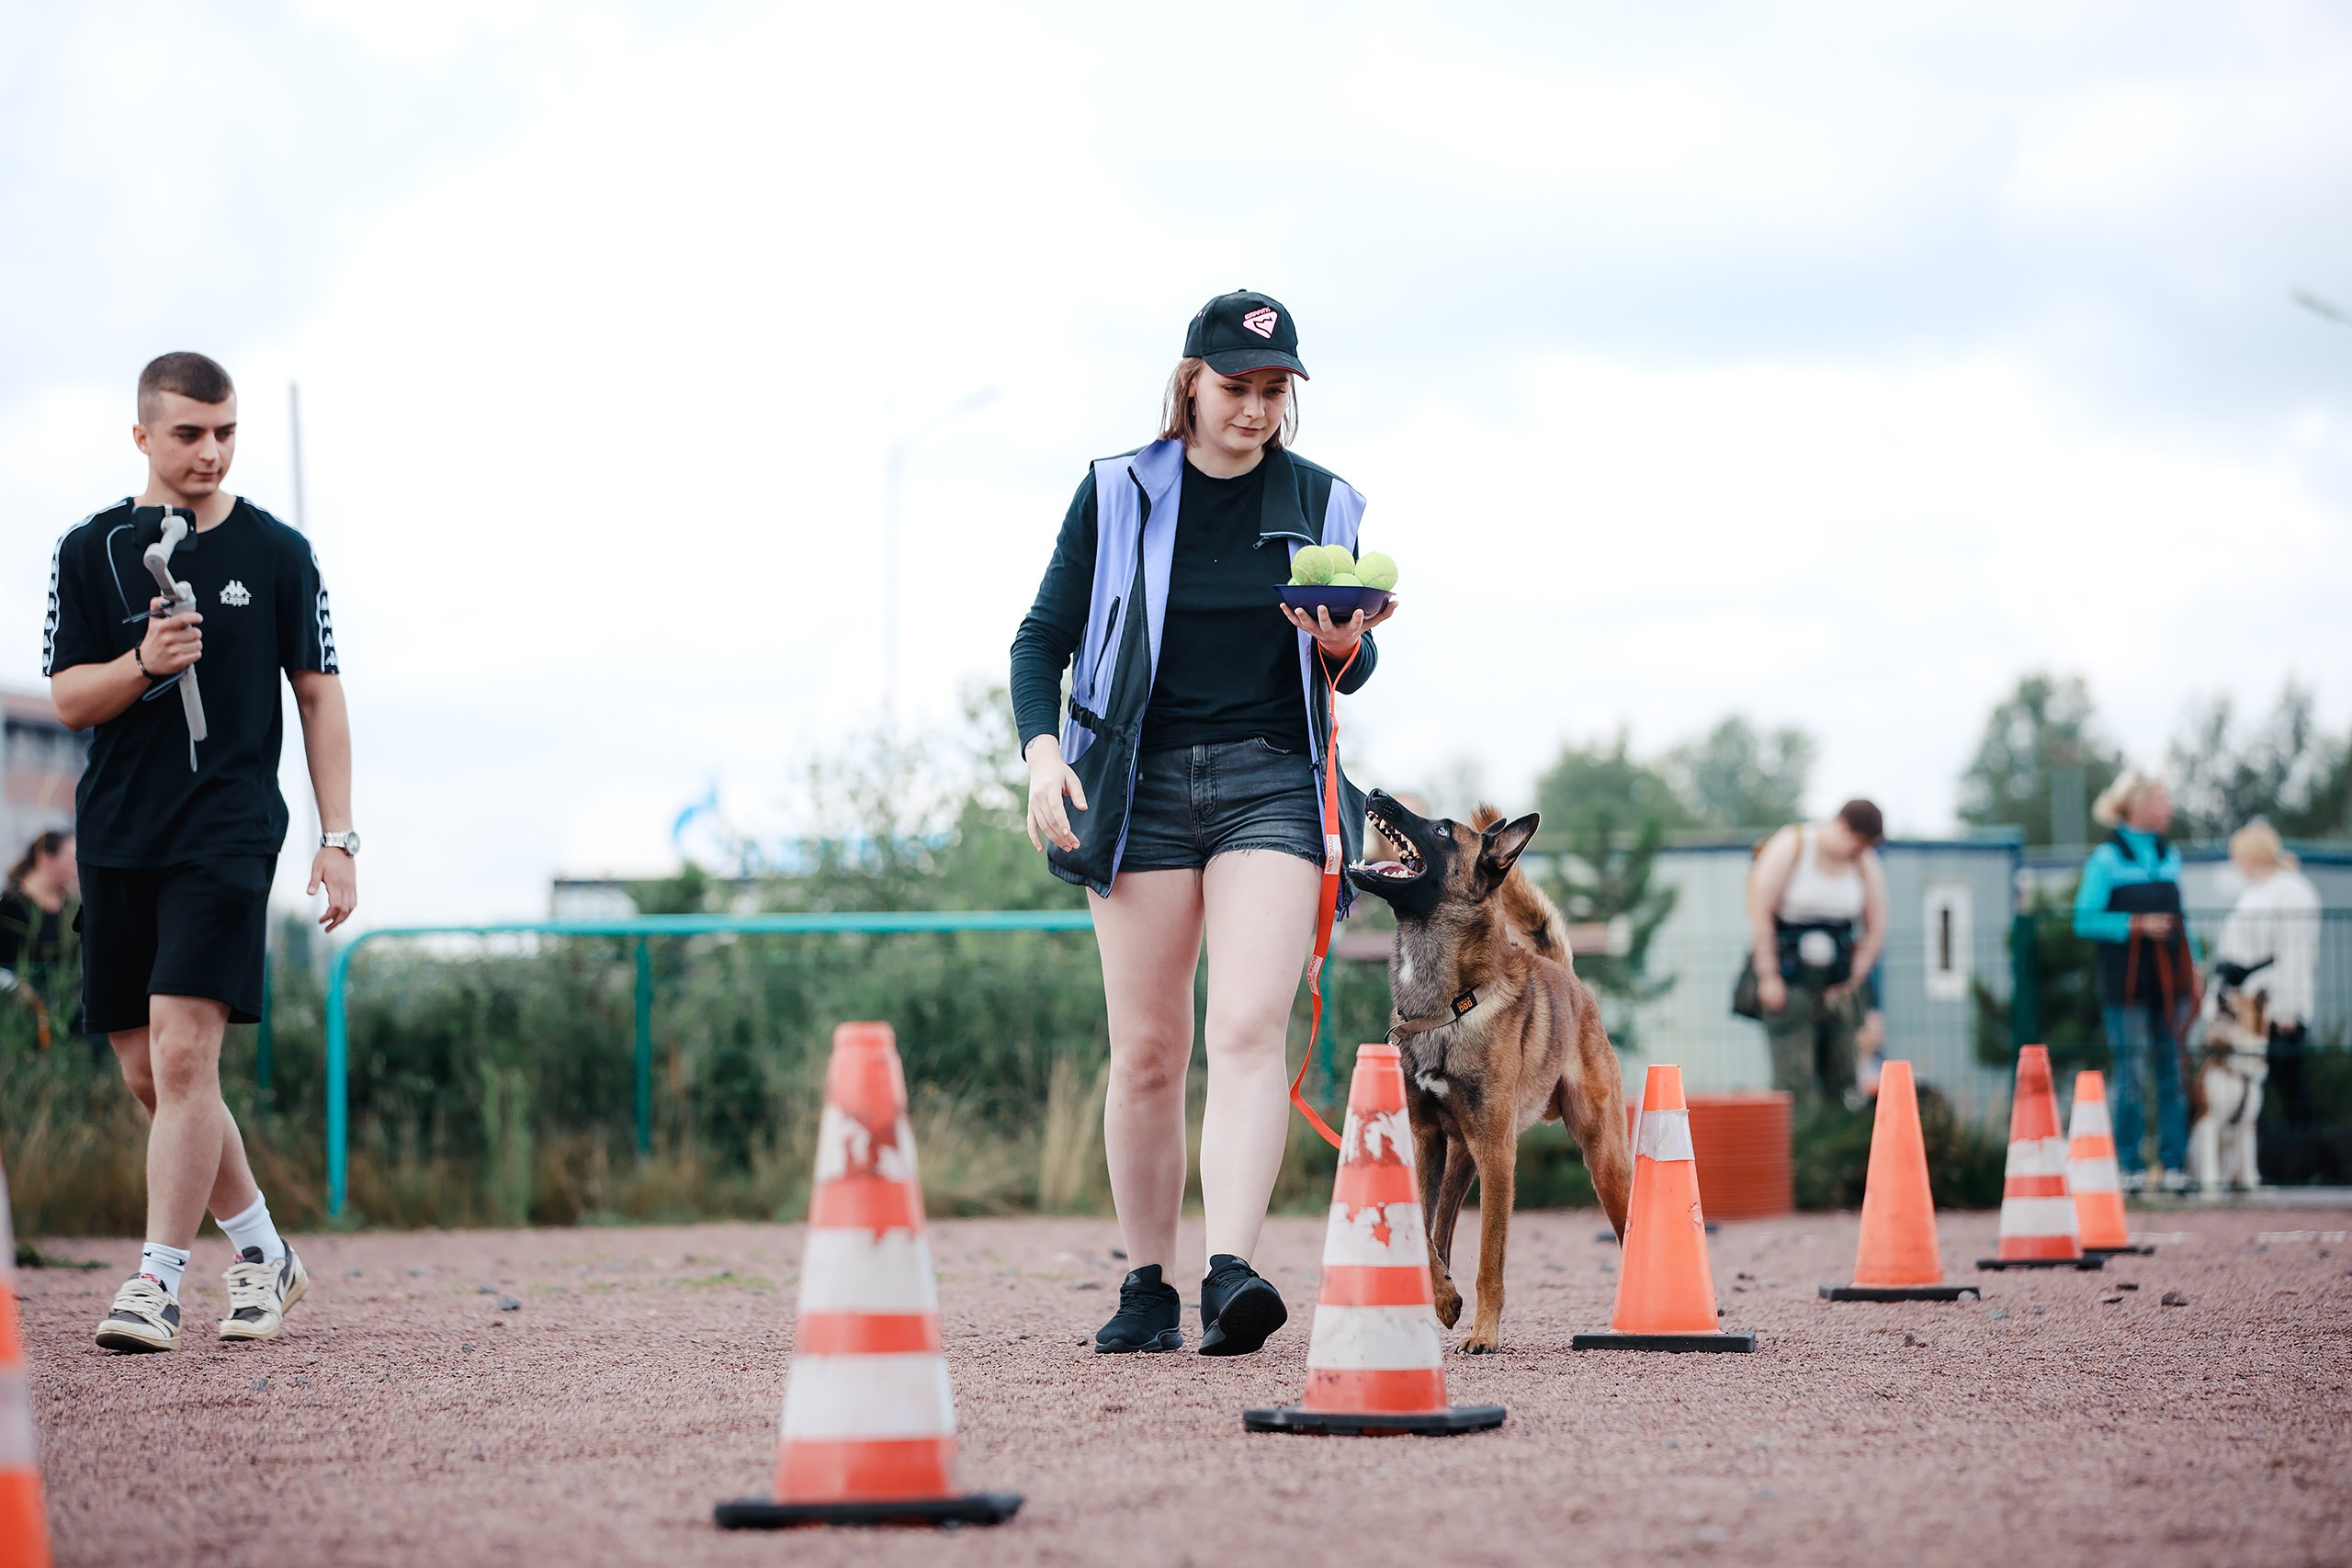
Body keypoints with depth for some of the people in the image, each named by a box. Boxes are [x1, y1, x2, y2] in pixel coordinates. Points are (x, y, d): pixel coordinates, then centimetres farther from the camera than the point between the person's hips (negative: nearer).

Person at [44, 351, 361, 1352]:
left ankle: (157, 1283, -14)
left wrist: (338, 839, 2)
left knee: (182, 1053, -16)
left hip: (229, 833, -3)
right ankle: (261, 1252, 22)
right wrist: (144, 663, -16)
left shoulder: (276, 553, 6)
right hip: (116, 840, 3)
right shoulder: (90, 551, 8)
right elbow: (67, 699, 4)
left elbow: (320, 697, 9)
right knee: (149, 1075, 5)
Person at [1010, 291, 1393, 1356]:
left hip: (1272, 780, 0)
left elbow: (1353, 667, 15)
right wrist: (1042, 749, -11)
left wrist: (1345, 646, -9)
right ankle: (1146, 1293, 12)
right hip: (1141, 782, 0)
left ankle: (1231, 1276, -28)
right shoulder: (1118, 492, 3)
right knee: (1147, 1052, 1)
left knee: (1249, 1029, -17)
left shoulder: (1322, 504, 8)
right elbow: (1044, 639, 6)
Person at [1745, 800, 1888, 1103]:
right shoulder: (1790, 848, -11)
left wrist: (1852, 983, 1)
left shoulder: (1866, 864, 1)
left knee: (1843, 1074, 0)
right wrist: (1768, 976, -14)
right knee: (1794, 1078, -12)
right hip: (1787, 976, -5)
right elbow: (1760, 912, -12)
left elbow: (1876, 929, 8)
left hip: (1837, 983, 5)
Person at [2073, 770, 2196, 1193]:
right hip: (2128, 983, -5)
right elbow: (2085, 920, -8)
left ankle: (2174, 1163, 7)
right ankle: (2131, 1166, 0)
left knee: (2172, 1073, 4)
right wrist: (2135, 925, -16)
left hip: (2170, 981, 5)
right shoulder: (2106, 859, -4)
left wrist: (2193, 965, 13)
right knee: (2131, 1074, -5)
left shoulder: (2170, 856, 14)